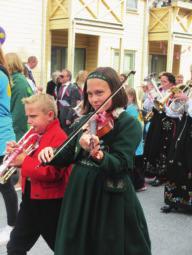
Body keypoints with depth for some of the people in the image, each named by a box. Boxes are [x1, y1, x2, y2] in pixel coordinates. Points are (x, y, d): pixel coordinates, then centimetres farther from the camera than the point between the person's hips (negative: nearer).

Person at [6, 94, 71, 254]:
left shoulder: (58, 137, -20)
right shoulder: (32, 134, 6)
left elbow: (53, 172, -29)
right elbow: (27, 158, 17)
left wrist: (24, 161, -26)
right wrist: (15, 152, -4)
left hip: (50, 202, -8)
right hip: (30, 197, 8)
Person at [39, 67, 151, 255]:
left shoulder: (129, 124, -11)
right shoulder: (84, 121, 6)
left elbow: (119, 164, -23)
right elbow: (69, 155, 9)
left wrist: (97, 154, -42)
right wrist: (51, 154, -11)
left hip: (111, 201, -5)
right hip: (79, 196, 6)